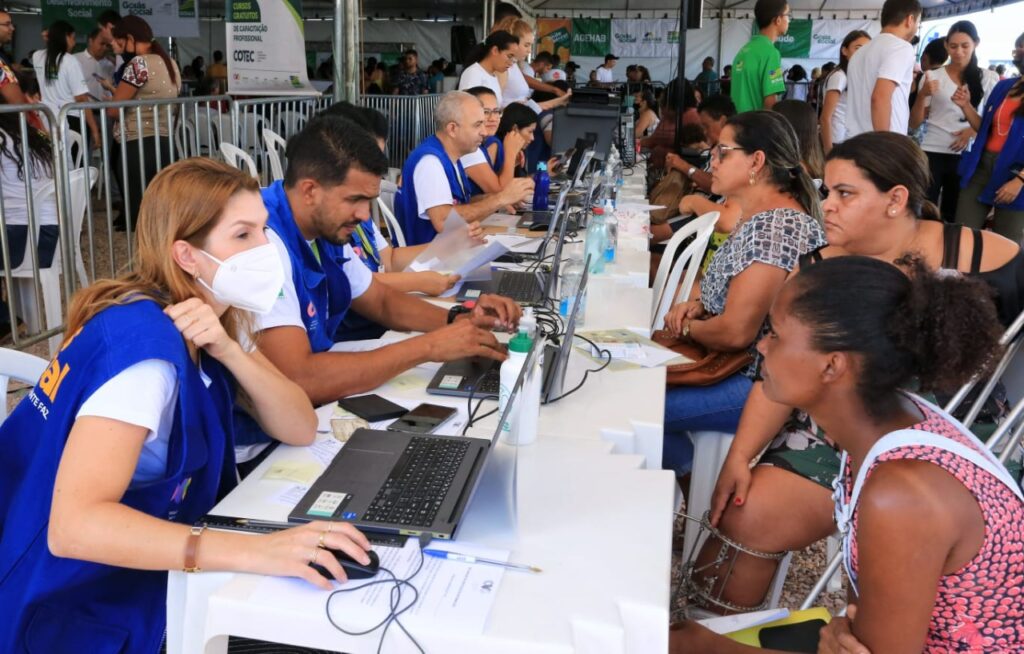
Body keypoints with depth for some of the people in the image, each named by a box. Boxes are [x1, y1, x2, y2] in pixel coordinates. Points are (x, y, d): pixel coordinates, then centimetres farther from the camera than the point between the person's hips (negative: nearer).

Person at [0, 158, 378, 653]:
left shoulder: (213, 320, -1)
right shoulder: (145, 341, -27)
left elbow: (301, 429, -5)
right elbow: (72, 526, -37)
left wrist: (229, 351, -21)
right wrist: (252, 550, -44)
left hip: (139, 579, 7)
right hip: (84, 613, -7)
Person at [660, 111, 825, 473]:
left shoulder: (774, 226, -24)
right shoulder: (756, 216, 10)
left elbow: (735, 332, -26)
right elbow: (729, 285, 23)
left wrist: (687, 326, -6)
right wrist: (696, 304, 2)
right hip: (742, 366, 11)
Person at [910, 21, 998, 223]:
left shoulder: (988, 78, 4)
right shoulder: (931, 77, 1)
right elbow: (914, 124, 1)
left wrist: (973, 129, -9)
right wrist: (922, 95, -16)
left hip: (965, 155, 1)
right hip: (932, 153, -1)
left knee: (953, 215, 9)